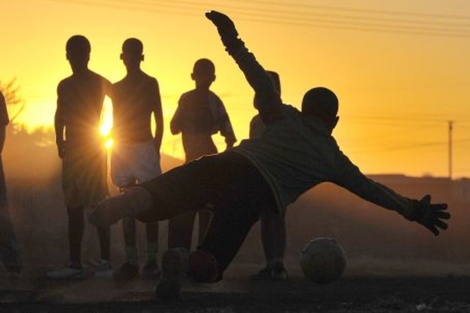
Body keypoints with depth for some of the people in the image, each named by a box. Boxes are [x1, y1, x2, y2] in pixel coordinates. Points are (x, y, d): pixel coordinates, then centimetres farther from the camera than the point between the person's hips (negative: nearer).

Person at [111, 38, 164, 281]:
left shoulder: (149, 83, 2)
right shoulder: (116, 88, 14)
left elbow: (159, 120, 0)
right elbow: (116, 122, 17)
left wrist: (155, 149, -8)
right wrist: (116, 149, 8)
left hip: (144, 147, -4)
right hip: (122, 149, 4)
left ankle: (151, 259, -5)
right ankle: (130, 260, 0)